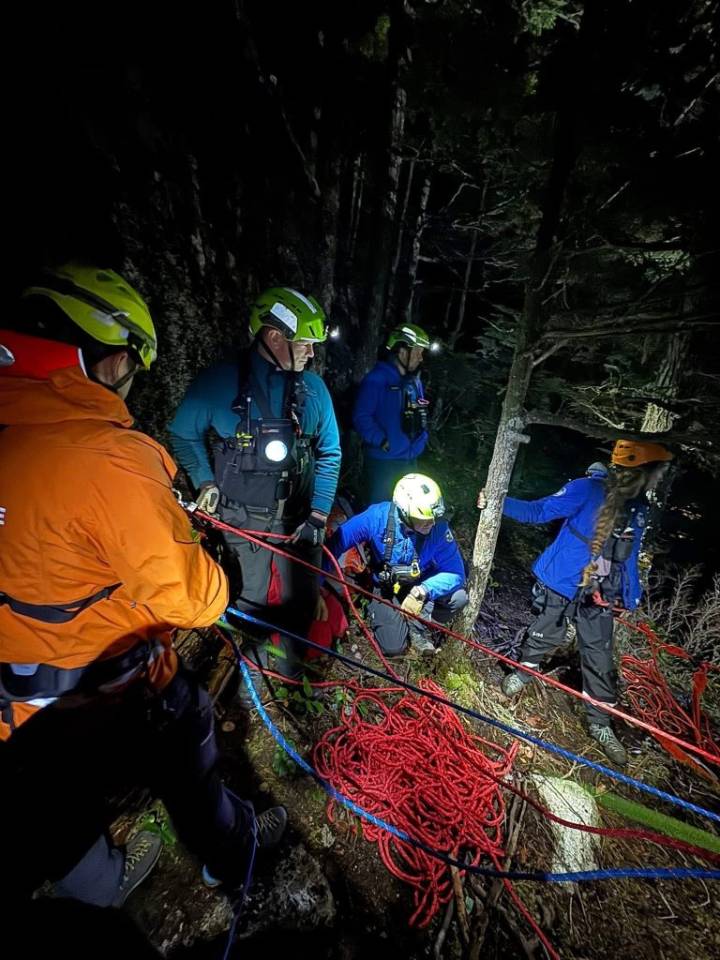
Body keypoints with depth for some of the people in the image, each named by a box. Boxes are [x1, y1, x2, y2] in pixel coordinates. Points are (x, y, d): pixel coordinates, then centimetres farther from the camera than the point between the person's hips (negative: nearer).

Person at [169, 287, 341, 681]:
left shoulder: (313, 388, -2)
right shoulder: (220, 381, -9)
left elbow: (329, 454, 2)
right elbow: (182, 435, 5)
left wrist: (319, 515, -3)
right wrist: (205, 482, -6)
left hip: (297, 516, 3)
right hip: (243, 518, -2)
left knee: (302, 599, 14)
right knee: (249, 601, 13)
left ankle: (288, 661, 43)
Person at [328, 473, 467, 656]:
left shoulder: (439, 528, -27)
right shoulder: (378, 516, -30)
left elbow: (455, 573, -23)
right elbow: (336, 543, -24)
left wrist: (422, 591, -40)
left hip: (421, 587, 2)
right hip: (385, 589, -1)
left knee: (458, 597, -24)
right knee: (393, 647, -10)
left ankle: (418, 626, 2)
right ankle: (375, 609, 19)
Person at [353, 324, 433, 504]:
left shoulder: (415, 382, 12)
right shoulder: (376, 379, -12)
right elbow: (361, 416, -18)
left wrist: (422, 439, 7)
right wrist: (382, 441, -20)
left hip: (410, 460, 7)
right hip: (382, 461, -7)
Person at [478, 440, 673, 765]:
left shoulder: (639, 507, 5)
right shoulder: (587, 489, -17)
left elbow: (628, 554, 15)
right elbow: (538, 511, -15)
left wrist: (631, 596, 15)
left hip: (599, 597, 5)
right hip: (560, 585, -5)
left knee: (600, 661, 12)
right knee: (543, 638, 13)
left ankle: (600, 724, 31)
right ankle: (521, 673, 43)